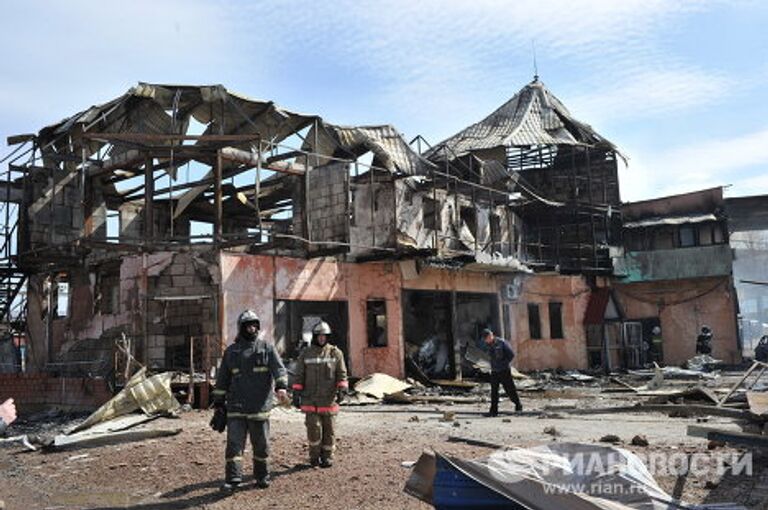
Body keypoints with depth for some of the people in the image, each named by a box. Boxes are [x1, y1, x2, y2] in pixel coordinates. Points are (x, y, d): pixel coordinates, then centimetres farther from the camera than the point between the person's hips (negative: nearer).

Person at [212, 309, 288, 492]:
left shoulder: (267, 347, 2)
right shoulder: (231, 351, 9)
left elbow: (279, 368, -11)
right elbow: (222, 379, 14)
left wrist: (281, 387, -29)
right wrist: (218, 403, 11)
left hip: (260, 407, -1)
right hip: (236, 408, 1)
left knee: (261, 444, 8)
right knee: (234, 443, -4)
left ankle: (262, 476, 23)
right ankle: (232, 479, 1)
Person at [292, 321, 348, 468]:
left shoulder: (336, 353, 5)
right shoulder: (306, 354, 5)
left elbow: (342, 374, 3)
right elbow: (299, 376, 8)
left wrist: (342, 389, -11)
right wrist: (296, 394, 2)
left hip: (329, 399, 1)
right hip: (311, 399, -1)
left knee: (329, 430, 5)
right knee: (314, 428, -7)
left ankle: (327, 457, 20)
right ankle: (314, 456, 12)